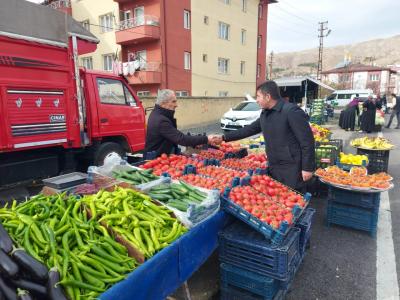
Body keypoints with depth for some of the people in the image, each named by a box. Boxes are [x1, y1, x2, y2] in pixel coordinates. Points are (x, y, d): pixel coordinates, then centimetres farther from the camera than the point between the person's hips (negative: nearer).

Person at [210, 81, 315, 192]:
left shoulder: (291, 111, -17)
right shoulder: (265, 114, 8)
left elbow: (307, 141, -17)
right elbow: (249, 129, 16)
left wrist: (307, 168, -17)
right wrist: (224, 137, 16)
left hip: (291, 169, -8)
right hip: (273, 168, 8)